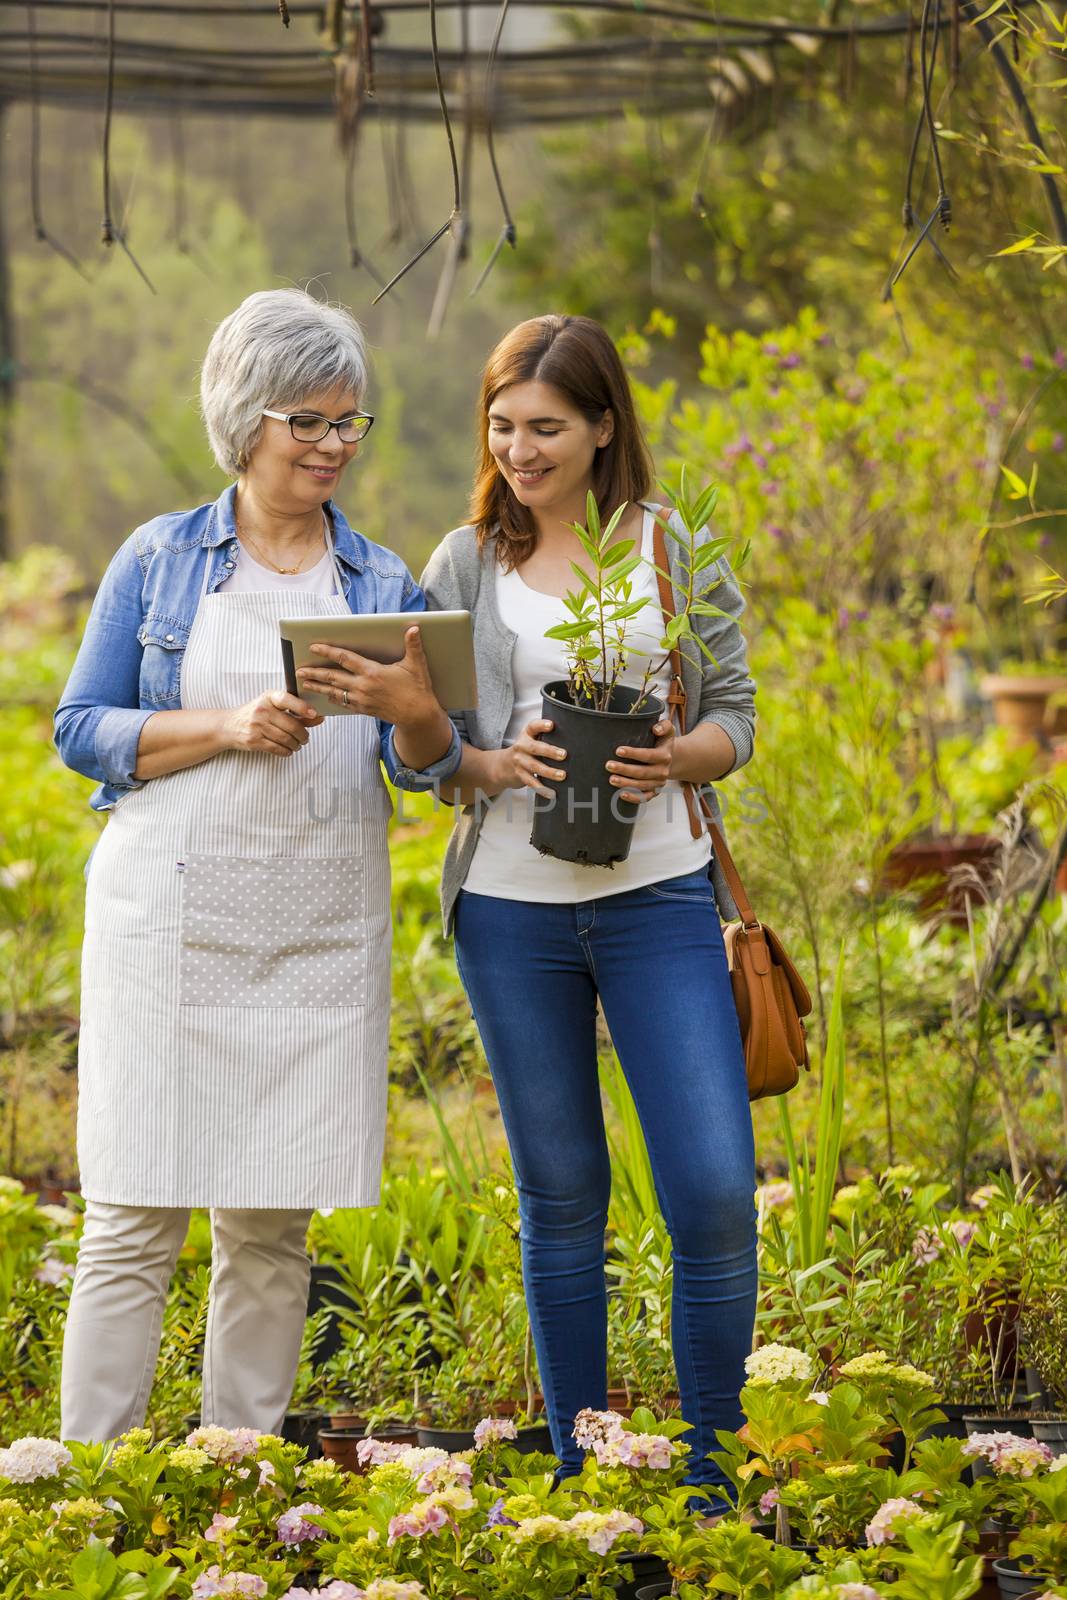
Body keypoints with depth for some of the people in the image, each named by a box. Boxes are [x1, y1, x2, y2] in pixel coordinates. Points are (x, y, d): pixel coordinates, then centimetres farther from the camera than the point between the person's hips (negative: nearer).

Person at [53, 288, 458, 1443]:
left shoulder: (382, 583, 12)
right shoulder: (159, 560, 5)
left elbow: (424, 767, 8)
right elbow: (82, 729, 1)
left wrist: (418, 713, -16)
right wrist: (231, 727, -13)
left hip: (320, 936, 3)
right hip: (170, 923, -3)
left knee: (273, 1226, 5)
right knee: (134, 1219, -6)